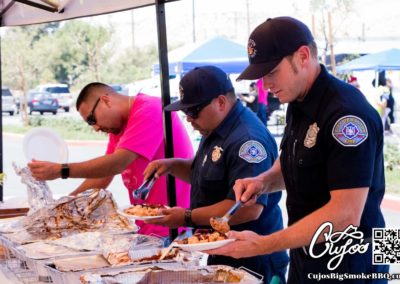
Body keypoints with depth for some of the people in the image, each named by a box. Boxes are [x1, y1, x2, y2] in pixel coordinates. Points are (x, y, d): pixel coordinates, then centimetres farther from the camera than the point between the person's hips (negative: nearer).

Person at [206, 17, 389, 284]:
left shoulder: (347, 112, -24)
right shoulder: (298, 105, 4)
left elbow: (346, 214, -28)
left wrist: (262, 245, -28)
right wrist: (264, 181, -2)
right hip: (304, 257, 8)